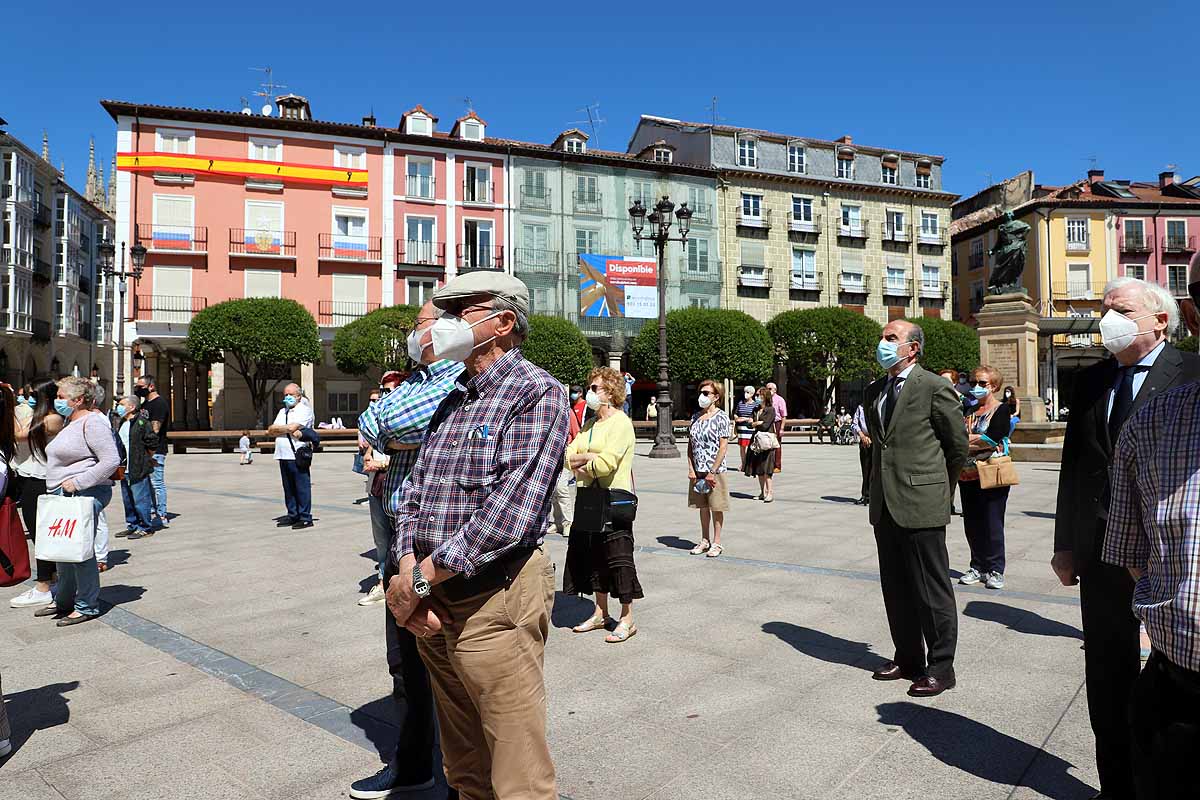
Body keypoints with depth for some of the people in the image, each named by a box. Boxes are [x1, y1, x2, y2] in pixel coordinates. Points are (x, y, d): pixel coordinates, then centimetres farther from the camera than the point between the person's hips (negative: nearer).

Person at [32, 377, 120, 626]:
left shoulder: (92, 422, -13)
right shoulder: (70, 422, 18)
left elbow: (111, 460, -21)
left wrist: (77, 482, -20)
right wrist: (56, 490, 17)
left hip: (85, 494, -10)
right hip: (64, 495, 10)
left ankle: (87, 607, 6)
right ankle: (63, 601, 29)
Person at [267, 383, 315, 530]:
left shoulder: (305, 410, -1)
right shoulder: (282, 412, 22)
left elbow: (292, 427, -14)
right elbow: (270, 431, 11)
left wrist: (277, 429, 2)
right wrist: (289, 430, -5)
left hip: (298, 456, -7)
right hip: (283, 456, 7)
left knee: (302, 487, -5)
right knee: (288, 488, 11)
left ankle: (305, 518, -1)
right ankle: (292, 516, 19)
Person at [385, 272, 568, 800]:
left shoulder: (537, 392, -11)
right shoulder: (451, 402, 16)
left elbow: (512, 510, -21)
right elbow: (415, 488, 11)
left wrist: (422, 577, -18)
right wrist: (408, 568, -6)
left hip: (493, 598, -8)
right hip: (432, 598, 8)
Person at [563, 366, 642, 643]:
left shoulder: (621, 423, -11)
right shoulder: (590, 424, 15)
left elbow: (605, 464, -22)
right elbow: (568, 455, 5)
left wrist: (578, 463, -6)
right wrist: (589, 458, -14)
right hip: (588, 498, 8)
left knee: (618, 557, 0)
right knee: (592, 555, 13)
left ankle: (627, 620, 12)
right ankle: (601, 614, 27)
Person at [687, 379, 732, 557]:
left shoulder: (721, 417, -8)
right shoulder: (695, 417, 8)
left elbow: (723, 447, -13)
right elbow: (690, 445, 9)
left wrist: (712, 472, -16)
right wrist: (691, 469, -1)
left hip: (715, 471, -5)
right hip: (698, 471, 5)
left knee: (716, 507, 4)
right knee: (702, 506, 14)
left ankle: (717, 543, 16)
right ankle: (705, 541, 26)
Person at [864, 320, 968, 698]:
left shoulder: (935, 388, -8)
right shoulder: (875, 391, 13)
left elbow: (958, 445, -1)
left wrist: (940, 489, 8)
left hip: (921, 505, -7)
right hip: (885, 506, 7)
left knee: (932, 591, 4)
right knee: (896, 589, 16)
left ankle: (940, 668, 17)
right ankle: (907, 658, 30)